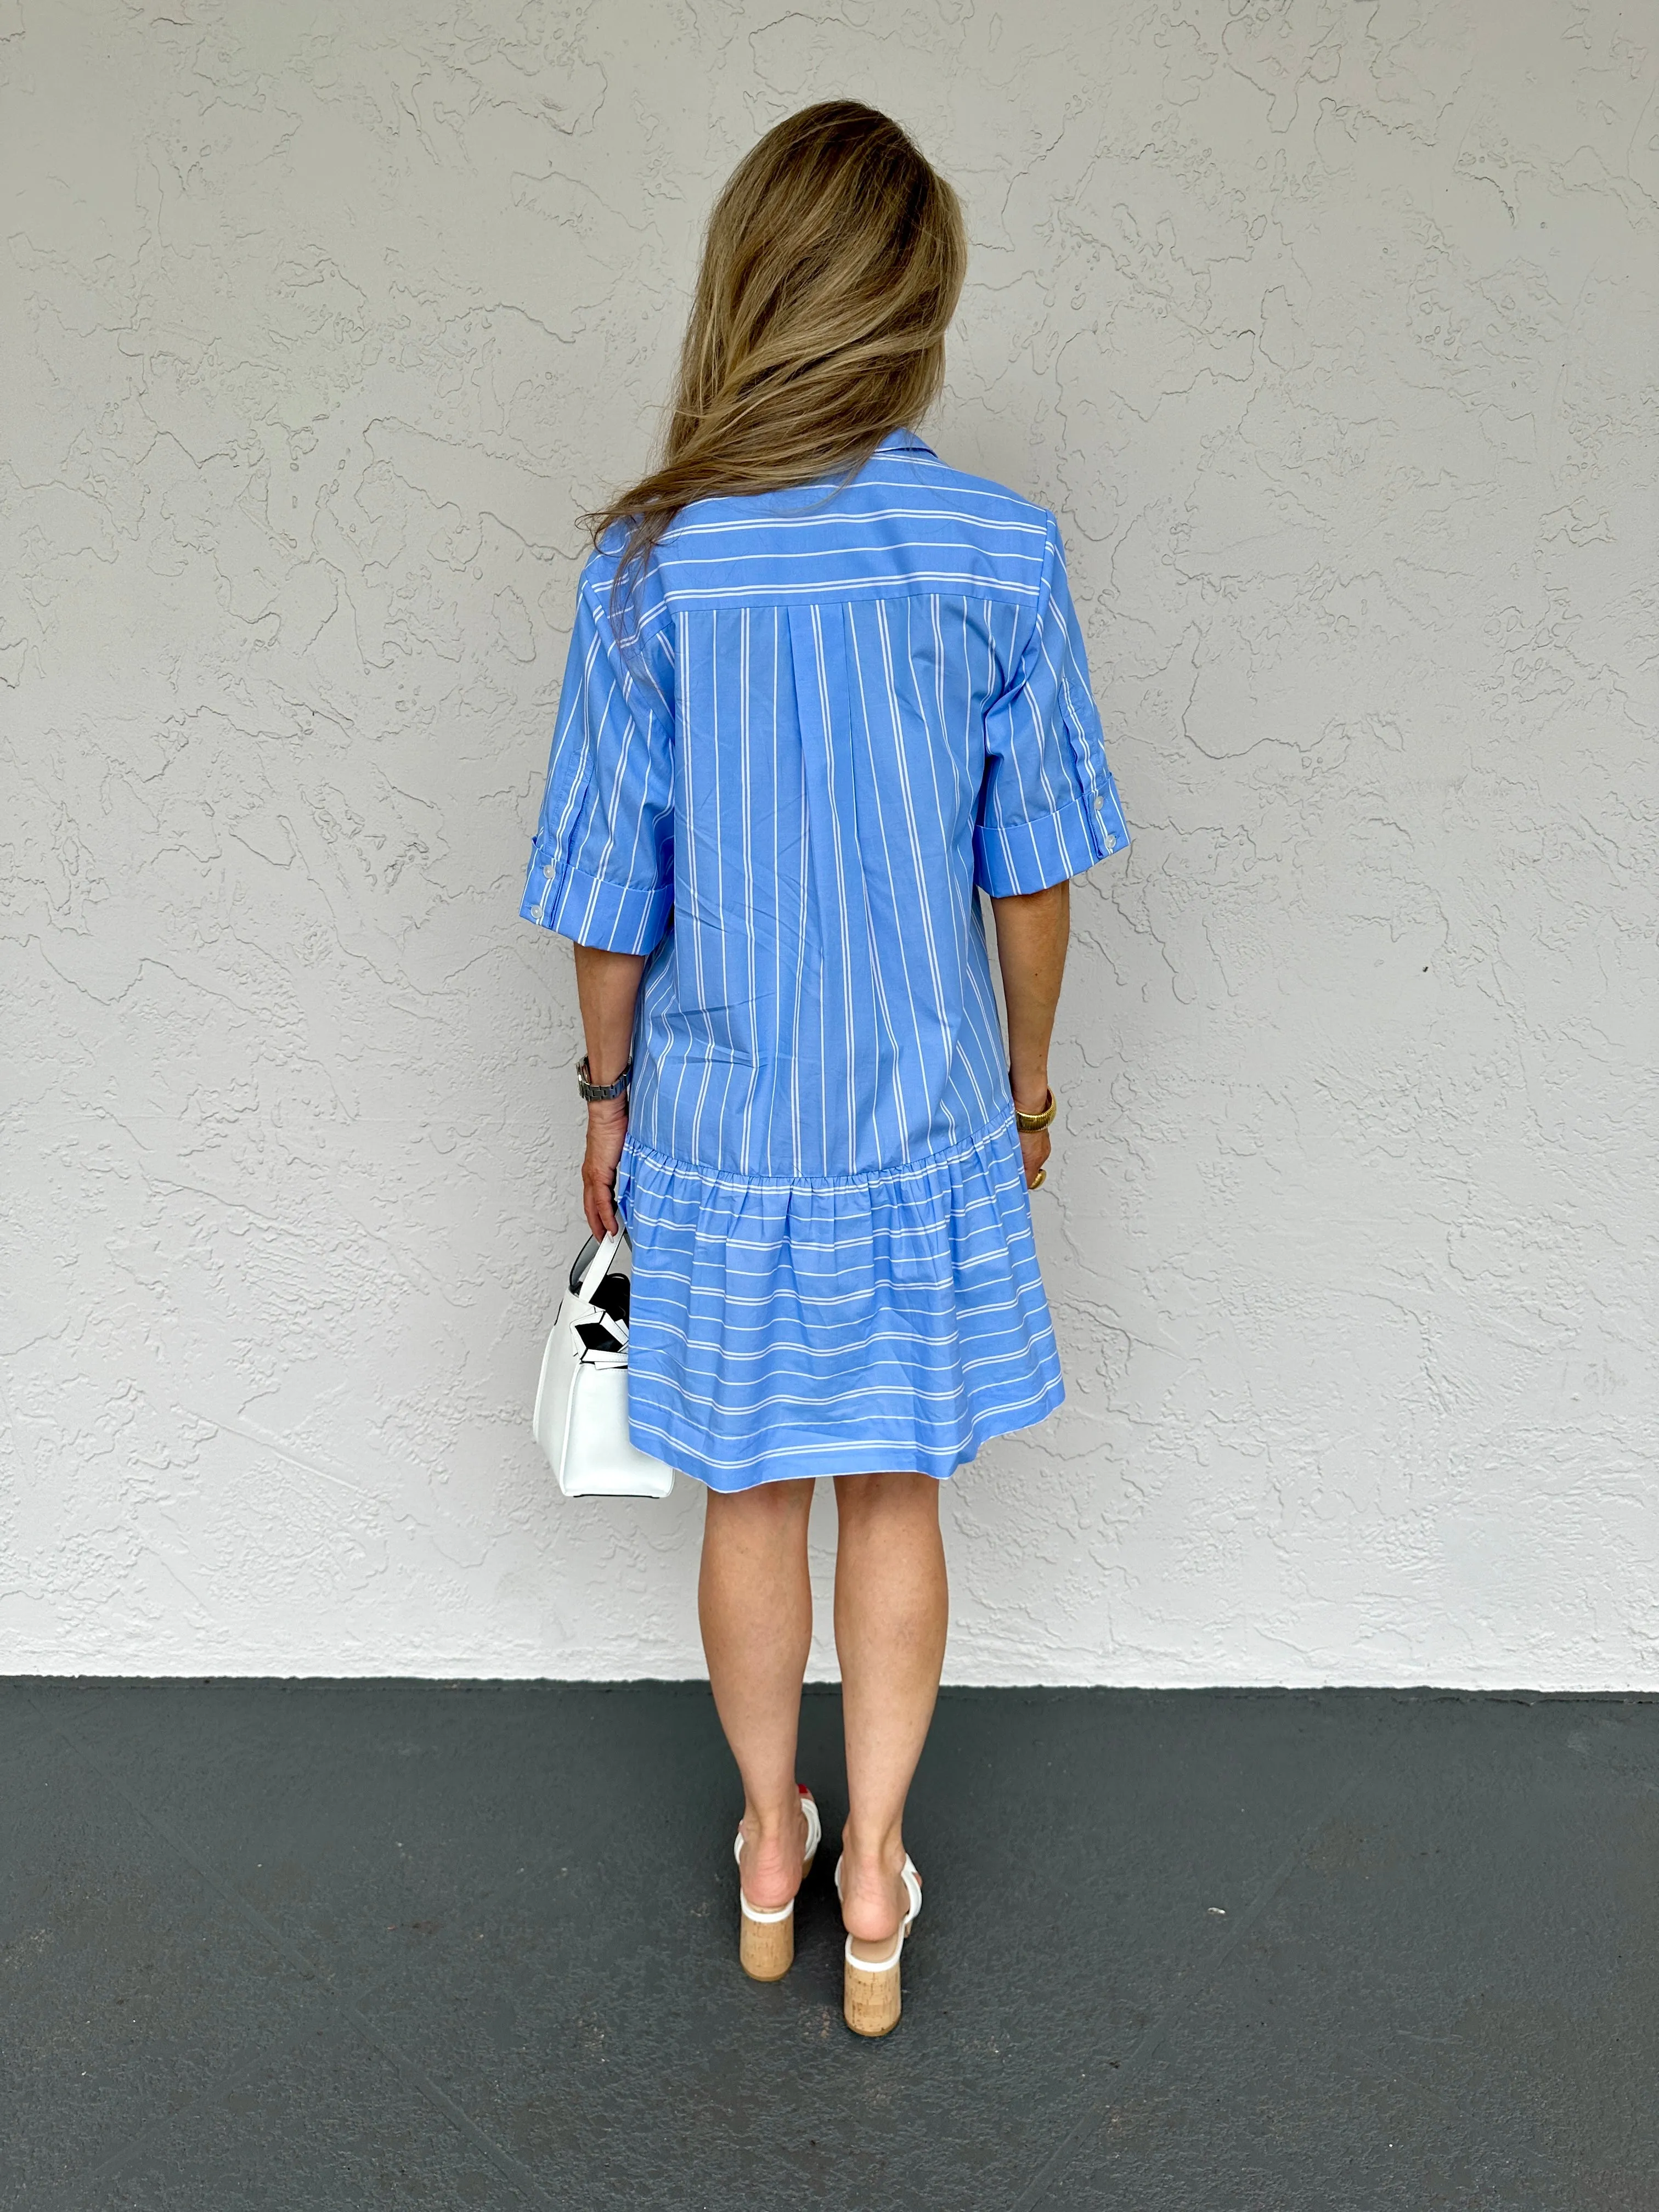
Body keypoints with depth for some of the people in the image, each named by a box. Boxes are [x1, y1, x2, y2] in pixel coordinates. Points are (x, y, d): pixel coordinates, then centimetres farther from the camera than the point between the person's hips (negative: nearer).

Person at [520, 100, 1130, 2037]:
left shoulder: (648, 569, -12)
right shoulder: (999, 555, -10)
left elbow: (611, 894, -6)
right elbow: (1032, 869, -3)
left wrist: (609, 1098, 9)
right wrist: (1028, 1083, 11)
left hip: (722, 1127, 0)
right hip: (925, 1122, 0)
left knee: (753, 1497, 17)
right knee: (895, 1494, 17)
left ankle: (770, 1852, 38)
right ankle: (872, 1882, 31)